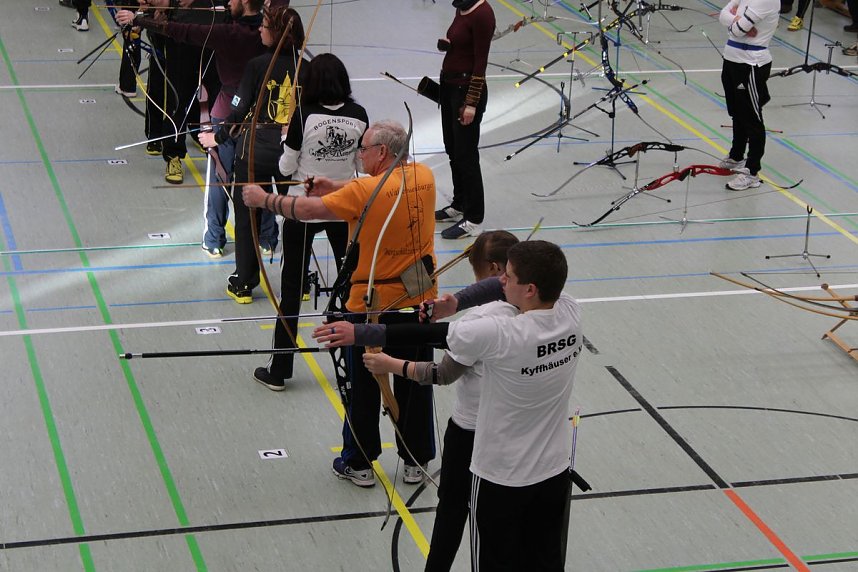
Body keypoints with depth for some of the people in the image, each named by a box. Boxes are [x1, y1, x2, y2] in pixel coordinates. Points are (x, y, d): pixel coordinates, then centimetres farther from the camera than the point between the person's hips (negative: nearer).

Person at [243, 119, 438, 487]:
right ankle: (416, 461, 25)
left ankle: (359, 463, 21)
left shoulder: (364, 192, -21)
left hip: (373, 306, -5)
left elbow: (306, 210, -18)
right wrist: (338, 187, 9)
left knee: (363, 387, 10)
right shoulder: (424, 177, -3)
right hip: (420, 302, 5)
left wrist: (263, 199, -4)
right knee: (415, 384, 15)